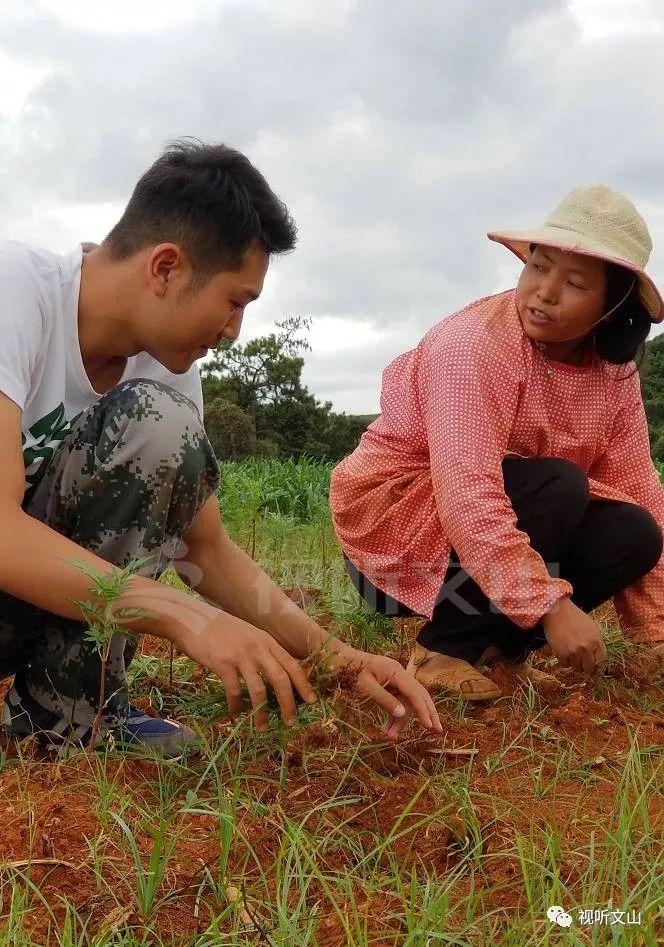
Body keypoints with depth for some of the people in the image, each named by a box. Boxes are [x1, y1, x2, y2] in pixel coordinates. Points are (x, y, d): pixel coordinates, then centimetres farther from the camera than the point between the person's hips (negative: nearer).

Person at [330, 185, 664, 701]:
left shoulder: (615, 372, -3)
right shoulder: (474, 343, -25)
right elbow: (467, 493, -34)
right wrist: (550, 605, -34)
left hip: (495, 520, 7)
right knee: (559, 488, -27)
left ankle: (498, 643, 3)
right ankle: (445, 647, -14)